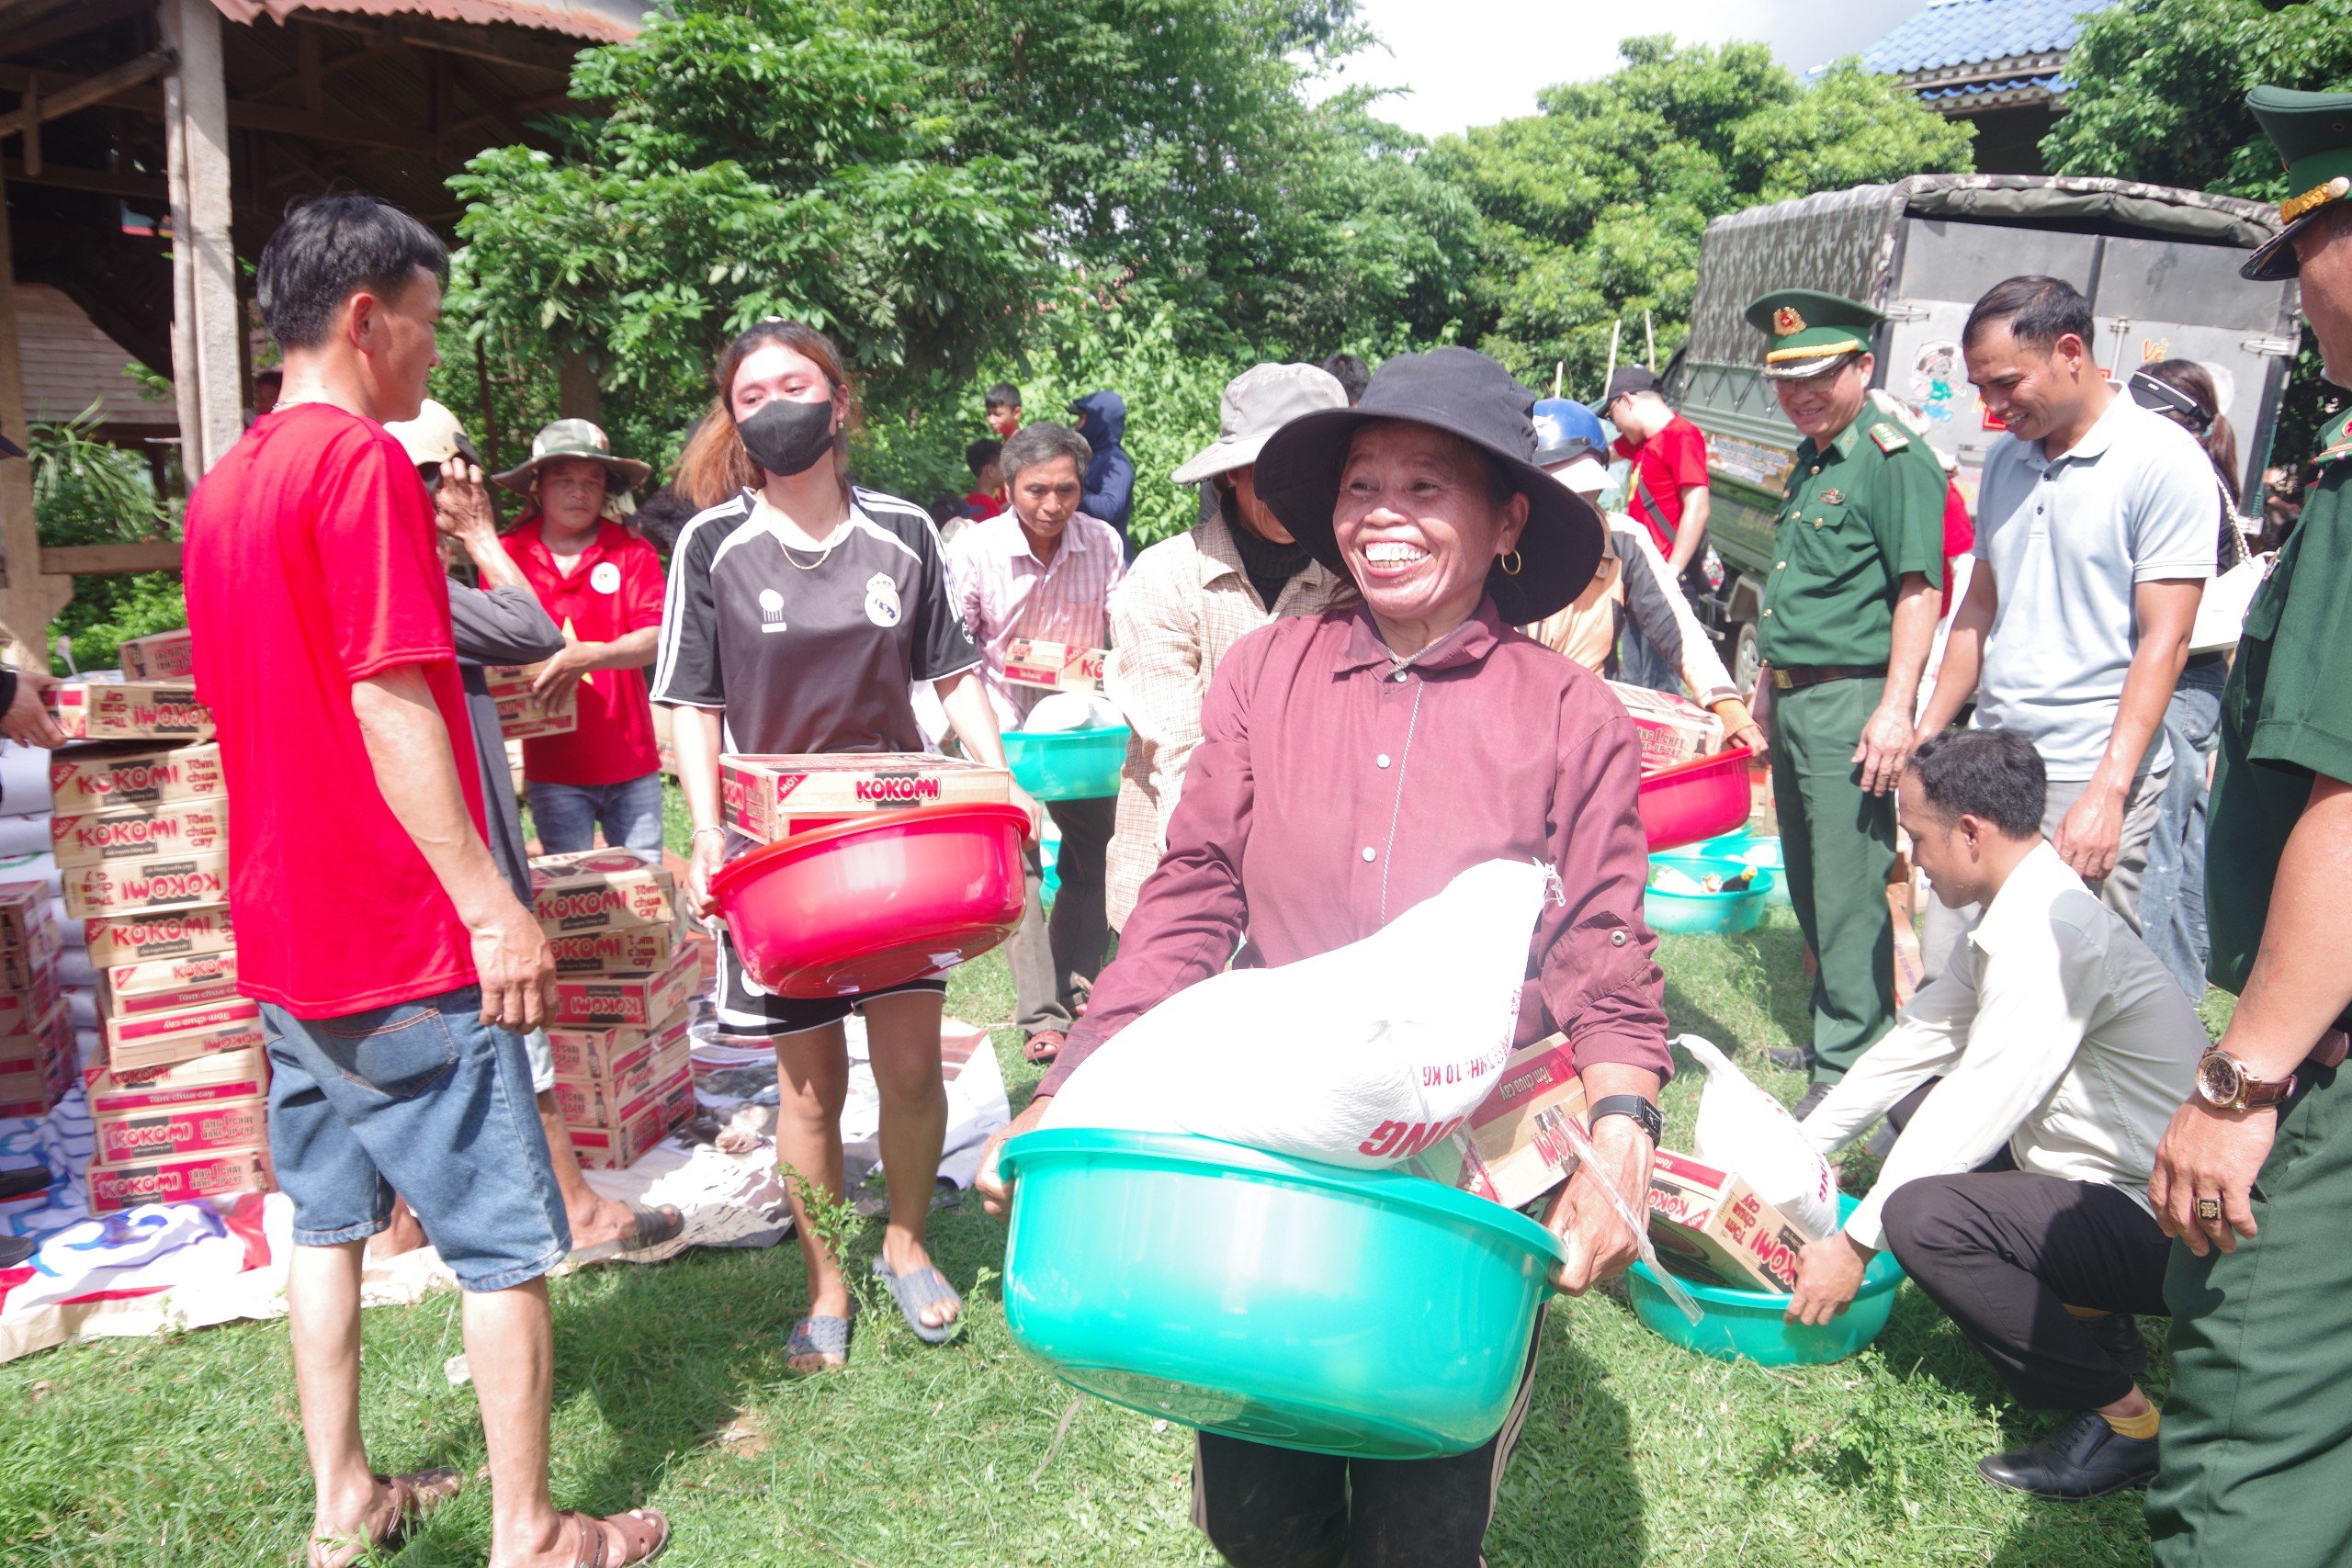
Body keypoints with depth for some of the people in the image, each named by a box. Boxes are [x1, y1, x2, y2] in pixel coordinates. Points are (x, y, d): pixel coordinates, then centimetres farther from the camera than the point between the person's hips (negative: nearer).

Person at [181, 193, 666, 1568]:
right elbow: (391, 701, -21)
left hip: (286, 931, 9)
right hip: (403, 938, -9)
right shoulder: (363, 460, -14)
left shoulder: (224, 485, 13)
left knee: (331, 1220, 16)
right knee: (507, 1238, 1)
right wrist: (493, 902, -19)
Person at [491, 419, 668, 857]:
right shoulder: (507, 556, 5)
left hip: (630, 761, 0)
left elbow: (653, 640, -9)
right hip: (553, 767, 0)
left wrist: (587, 656, -25)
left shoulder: (631, 553, 2)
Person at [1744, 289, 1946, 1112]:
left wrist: (1895, 709, -22)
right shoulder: (1809, 463, 17)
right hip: (1794, 700, 9)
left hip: (1851, 701, -9)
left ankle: (1853, 1064, 4)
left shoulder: (1896, 460, -11)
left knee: (1849, 891, -5)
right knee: (1809, 882, 16)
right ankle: (1830, 1030, 29)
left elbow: (1920, 590, -16)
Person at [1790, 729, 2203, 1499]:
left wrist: (1854, 1244, -16)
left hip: (2167, 1226, -10)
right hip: (2113, 1179, 10)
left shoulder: (2049, 931, -24)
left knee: (1923, 1213, -29)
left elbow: (1978, 1110, -24)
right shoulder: (2019, 916, 7)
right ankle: (2084, 1313, 15)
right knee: (1916, 1093, 16)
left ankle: (2119, 1414, -7)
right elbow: (1914, 1040, 13)